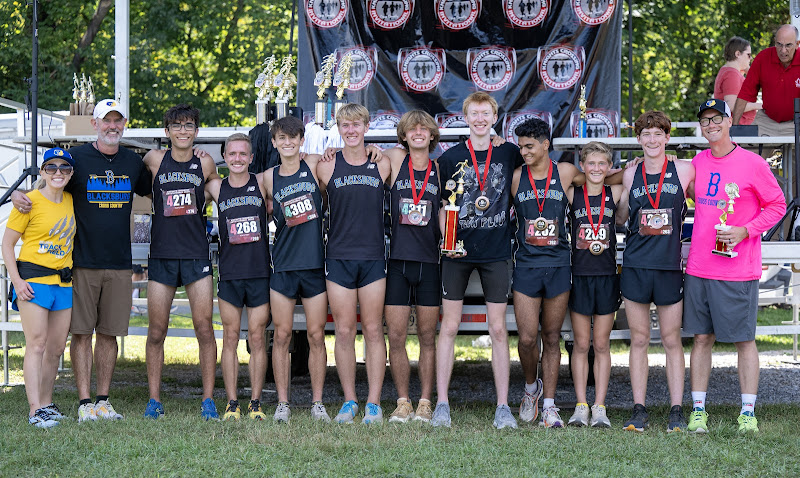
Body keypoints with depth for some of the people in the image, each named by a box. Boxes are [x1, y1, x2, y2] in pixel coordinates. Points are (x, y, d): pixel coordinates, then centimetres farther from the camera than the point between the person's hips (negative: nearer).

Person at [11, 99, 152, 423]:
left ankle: (103, 400, 13)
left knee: (109, 333, 7)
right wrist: (18, 195, -18)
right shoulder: (76, 157, -2)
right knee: (81, 332, -2)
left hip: (119, 263, 3)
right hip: (82, 262, -3)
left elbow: (154, 192, 27)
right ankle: (85, 402, 2)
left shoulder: (134, 162, 10)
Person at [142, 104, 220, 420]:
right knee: (157, 331, 1)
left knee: (204, 328, -4)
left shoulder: (205, 164, 5)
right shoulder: (155, 160, 3)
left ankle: (208, 400, 2)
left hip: (196, 255, 0)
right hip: (161, 254, 0)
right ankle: (154, 399, 9)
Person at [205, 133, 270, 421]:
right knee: (230, 338, 2)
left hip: (260, 273, -1)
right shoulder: (216, 187, 7)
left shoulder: (261, 184, 4)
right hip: (229, 274, 1)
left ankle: (256, 403, 8)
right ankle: (231, 404, 7)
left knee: (257, 338, 2)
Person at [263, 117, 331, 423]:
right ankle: (282, 403, 8)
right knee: (282, 335, 1)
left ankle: (317, 403, 10)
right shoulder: (268, 178, 6)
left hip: (315, 263, 0)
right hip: (283, 264, 1)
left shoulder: (315, 165, 4)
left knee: (316, 335, 2)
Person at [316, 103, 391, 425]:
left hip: (373, 257, 0)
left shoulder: (382, 166, 6)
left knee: (373, 331, 1)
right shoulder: (326, 167, 4)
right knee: (344, 332, 1)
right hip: (338, 257, 0)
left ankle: (374, 403, 6)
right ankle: (349, 401, 11)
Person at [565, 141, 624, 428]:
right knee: (581, 344, 4)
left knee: (601, 345, 5)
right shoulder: (572, 195, 1)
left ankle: (599, 407, 9)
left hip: (607, 276, 1)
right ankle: (581, 407, 10)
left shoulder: (615, 194, 3)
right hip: (579, 275, -1)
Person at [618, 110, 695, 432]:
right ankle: (639, 411, 10)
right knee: (639, 339, 5)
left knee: (671, 340, 3)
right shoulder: (630, 175, 7)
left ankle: (676, 411, 9)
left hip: (670, 266, -2)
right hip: (635, 265, 2)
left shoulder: (684, 171, 2)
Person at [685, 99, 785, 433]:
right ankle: (698, 410, 12)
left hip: (738, 270, -4)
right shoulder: (697, 164, 8)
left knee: (744, 340, 2)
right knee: (702, 338, 6)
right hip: (699, 266, 4)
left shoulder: (752, 164, -6)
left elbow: (777, 206, -1)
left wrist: (745, 231, -12)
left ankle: (748, 412, 9)